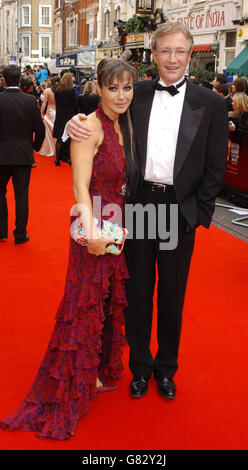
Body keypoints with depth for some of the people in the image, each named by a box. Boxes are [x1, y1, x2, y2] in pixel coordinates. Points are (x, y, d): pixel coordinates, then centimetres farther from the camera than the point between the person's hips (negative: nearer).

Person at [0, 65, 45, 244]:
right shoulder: (30, 100, -6)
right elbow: (40, 129, -4)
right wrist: (35, 147, 13)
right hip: (24, 155, 1)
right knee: (21, 194, 7)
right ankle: (20, 235, 13)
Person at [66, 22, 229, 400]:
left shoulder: (210, 103, 0)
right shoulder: (137, 95, 4)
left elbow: (215, 166, 0)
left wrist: (200, 213, -5)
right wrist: (76, 123, -14)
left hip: (180, 211, -1)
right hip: (138, 205, 2)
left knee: (172, 294, 12)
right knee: (138, 290, 12)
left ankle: (166, 367, 34)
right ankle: (140, 365, 32)